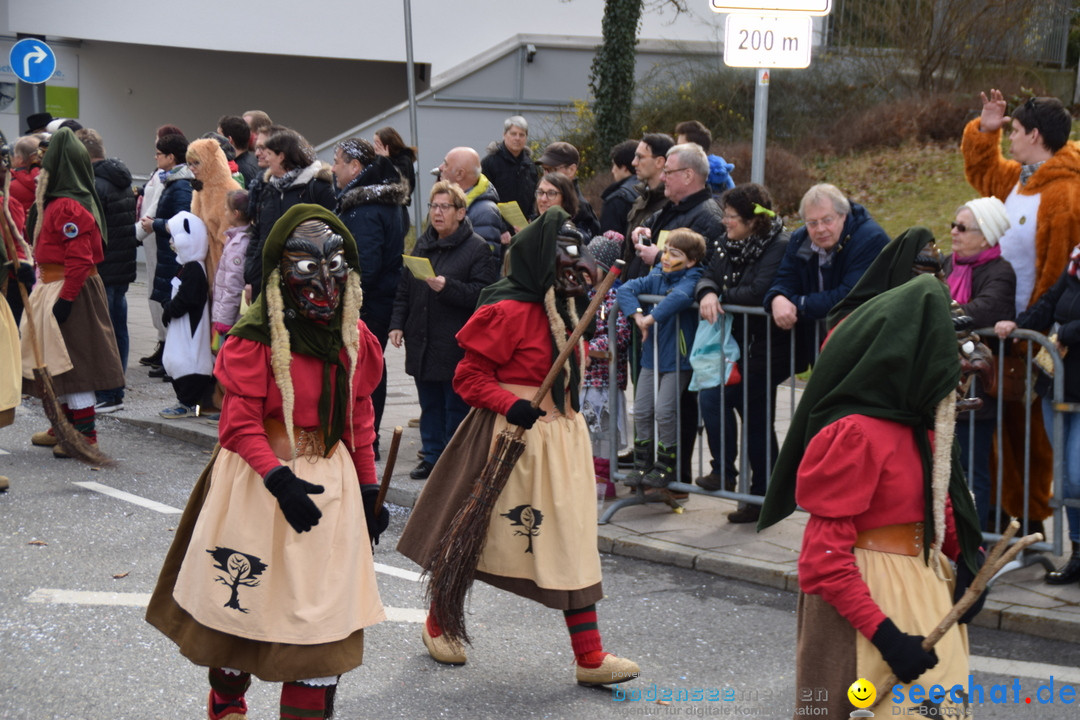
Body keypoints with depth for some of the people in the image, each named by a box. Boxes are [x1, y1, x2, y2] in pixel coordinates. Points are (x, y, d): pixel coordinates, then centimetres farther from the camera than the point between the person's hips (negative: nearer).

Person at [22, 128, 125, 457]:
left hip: (70, 290, -10)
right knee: (59, 361, 17)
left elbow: (79, 260, -23)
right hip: (53, 287, 10)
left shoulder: (68, 208, -19)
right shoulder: (57, 203, 12)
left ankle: (86, 436, 1)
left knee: (74, 361, -5)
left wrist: (65, 298, -24)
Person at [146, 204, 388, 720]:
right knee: (243, 601, 11)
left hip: (332, 484, 4)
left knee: (324, 614, 2)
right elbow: (240, 425, -15)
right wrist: (279, 479, -27)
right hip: (258, 484, -4)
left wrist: (367, 490, 12)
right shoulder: (255, 340, -14)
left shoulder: (355, 339, 4)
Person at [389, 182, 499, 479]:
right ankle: (432, 457, 20)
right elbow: (404, 290, 18)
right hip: (422, 343, 6)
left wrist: (447, 287, -26)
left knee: (456, 405, -1)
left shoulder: (477, 248, -6)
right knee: (429, 404, 12)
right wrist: (397, 324, 8)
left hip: (457, 346, -6)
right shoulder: (422, 245, 14)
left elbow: (482, 294, -15)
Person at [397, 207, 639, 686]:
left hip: (560, 437, 8)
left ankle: (589, 658, 4)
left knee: (573, 543, 3)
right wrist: (512, 405, -28)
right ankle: (437, 625, 29)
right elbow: (468, 377, -16)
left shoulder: (559, 312, 13)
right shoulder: (508, 312, -16)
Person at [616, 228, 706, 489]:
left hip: (678, 360, -6)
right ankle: (642, 463, 21)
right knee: (641, 411, 8)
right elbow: (626, 289, -1)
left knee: (664, 412, -8)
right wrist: (636, 314, -16)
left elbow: (680, 296, -34)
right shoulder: (656, 277, 7)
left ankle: (666, 467, 7)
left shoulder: (691, 278, -12)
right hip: (651, 357, 6)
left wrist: (652, 317, -30)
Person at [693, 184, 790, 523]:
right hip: (738, 341, 8)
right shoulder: (729, 242, 10)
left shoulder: (779, 247, -16)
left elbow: (758, 293, -26)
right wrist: (707, 294, -17)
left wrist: (722, 296, -11)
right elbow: (708, 276, 7)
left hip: (766, 346, -8)